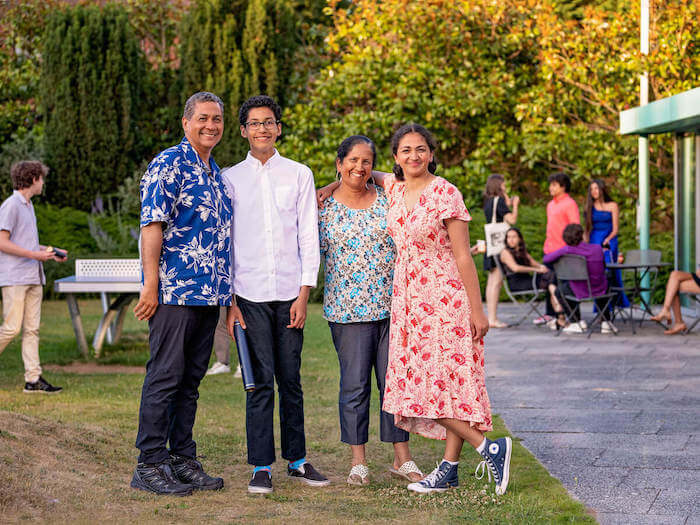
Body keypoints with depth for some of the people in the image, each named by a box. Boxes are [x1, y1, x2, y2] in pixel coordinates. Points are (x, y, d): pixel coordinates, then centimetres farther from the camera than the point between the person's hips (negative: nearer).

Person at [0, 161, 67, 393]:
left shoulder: (28, 206, 18)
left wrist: (50, 251, 14)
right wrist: (35, 254, -16)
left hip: (33, 277, 9)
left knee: (32, 329, 4)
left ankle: (33, 379, 2)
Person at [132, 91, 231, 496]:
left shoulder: (218, 174, 19)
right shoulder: (169, 164, -6)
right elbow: (152, 226, -12)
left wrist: (226, 291, 20)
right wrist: (151, 284, -18)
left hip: (210, 294, 8)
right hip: (175, 291, -8)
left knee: (191, 379, 11)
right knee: (165, 376, -5)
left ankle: (183, 460, 17)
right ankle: (151, 465, 1)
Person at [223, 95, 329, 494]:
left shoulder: (299, 175, 9)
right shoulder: (230, 179, 8)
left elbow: (309, 237, 6)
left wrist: (304, 294, -2)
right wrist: (228, 300, 0)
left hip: (290, 292, 1)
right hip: (250, 294, -1)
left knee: (291, 380, 6)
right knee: (260, 381, -3)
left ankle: (297, 459, 16)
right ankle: (262, 466, 3)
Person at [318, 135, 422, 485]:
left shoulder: (387, 200, 7)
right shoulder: (324, 208, 1)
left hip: (392, 306, 2)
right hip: (348, 309, -2)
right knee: (354, 384, 1)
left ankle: (402, 458, 13)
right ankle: (358, 461, 11)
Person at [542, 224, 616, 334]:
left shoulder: (567, 250, -17)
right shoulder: (598, 248, -8)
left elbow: (546, 259, -8)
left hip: (580, 292, -3)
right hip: (600, 290, 3)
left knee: (560, 291, 29)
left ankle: (578, 322, 26)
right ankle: (606, 322, 38)